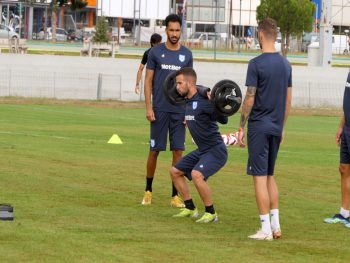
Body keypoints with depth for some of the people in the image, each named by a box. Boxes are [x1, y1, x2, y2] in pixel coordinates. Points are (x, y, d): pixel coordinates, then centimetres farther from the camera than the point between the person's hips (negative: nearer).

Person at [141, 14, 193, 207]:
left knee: (178, 151, -1)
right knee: (154, 150, 2)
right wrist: (148, 108, -6)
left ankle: (175, 195, 4)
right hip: (159, 109, -2)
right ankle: (148, 191, 16)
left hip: (179, 110, 2)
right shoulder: (156, 52, 0)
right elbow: (148, 81, 1)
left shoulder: (186, 54, 6)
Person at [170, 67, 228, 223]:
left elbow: (223, 119, -27)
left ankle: (211, 213, -16)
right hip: (202, 150, 10)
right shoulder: (189, 102, 7)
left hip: (216, 150, -10)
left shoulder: (203, 102, -20)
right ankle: (190, 209, 21)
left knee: (196, 174, -31)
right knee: (175, 171, 14)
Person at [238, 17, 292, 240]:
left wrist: (241, 127, -5)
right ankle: (275, 225, 14)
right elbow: (288, 100, 12)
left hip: (259, 127, -6)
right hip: (276, 127, 6)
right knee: (270, 176, 16)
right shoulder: (285, 64, 8)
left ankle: (266, 229, -4)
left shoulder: (256, 64, -12)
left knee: (260, 176, -3)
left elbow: (250, 99, -13)